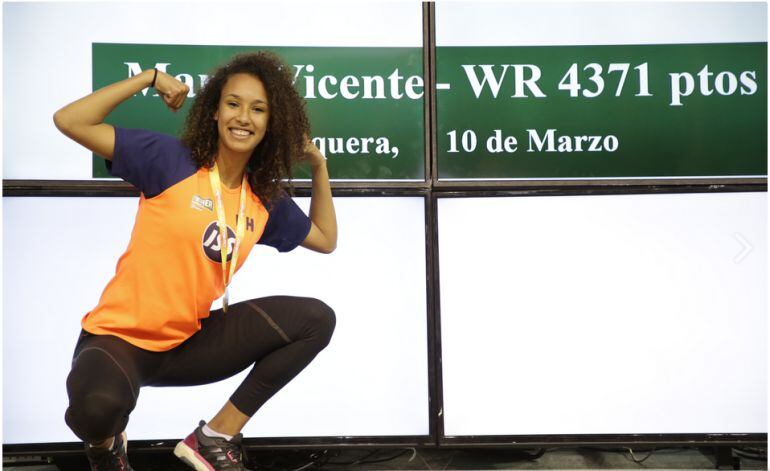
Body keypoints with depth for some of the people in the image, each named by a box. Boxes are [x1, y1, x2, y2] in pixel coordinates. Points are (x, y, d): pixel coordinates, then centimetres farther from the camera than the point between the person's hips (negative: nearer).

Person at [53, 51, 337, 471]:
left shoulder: (266, 200, 5)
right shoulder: (172, 160, -11)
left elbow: (325, 239, 18)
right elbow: (69, 121, -16)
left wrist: (319, 165, 10)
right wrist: (150, 78, -13)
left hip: (186, 343, 5)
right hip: (119, 338, -5)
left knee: (316, 319, -6)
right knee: (99, 405, -40)